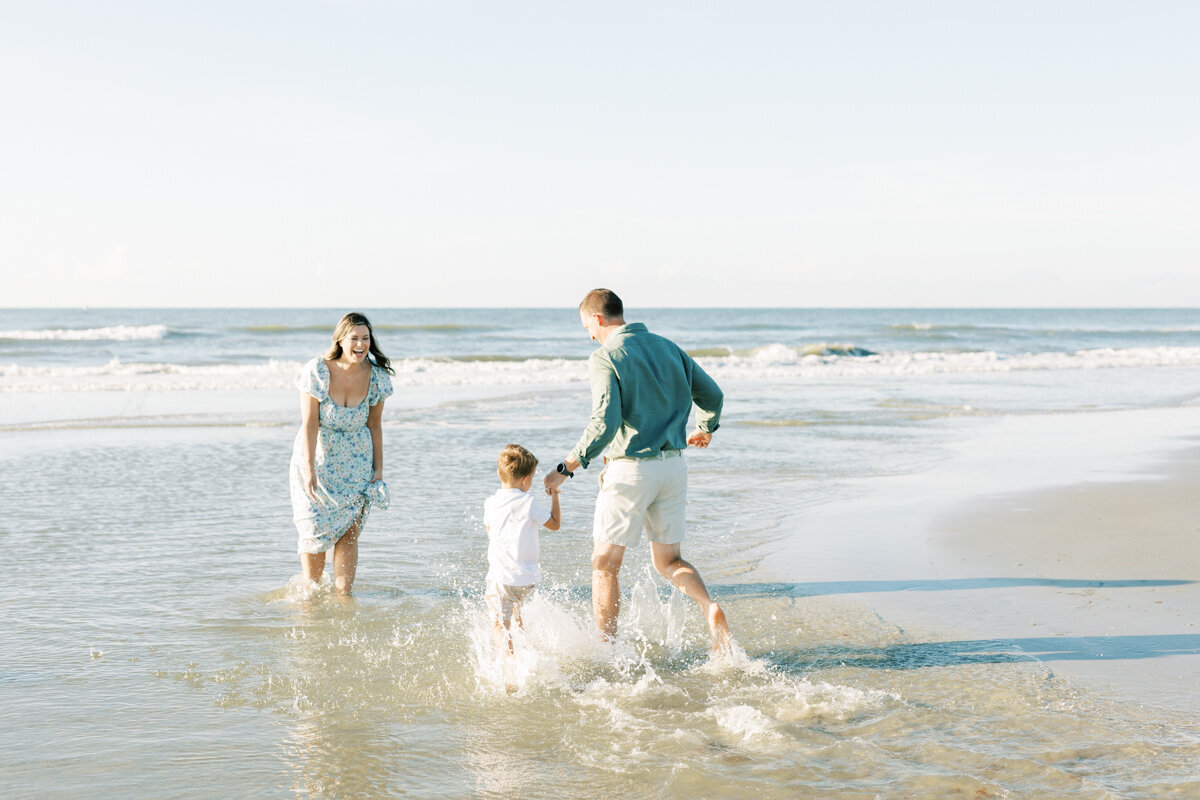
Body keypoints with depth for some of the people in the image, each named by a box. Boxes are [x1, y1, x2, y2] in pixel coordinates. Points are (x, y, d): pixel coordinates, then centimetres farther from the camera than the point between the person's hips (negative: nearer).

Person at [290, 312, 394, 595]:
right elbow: (309, 425, -17)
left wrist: (378, 470, 1)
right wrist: (309, 471, -22)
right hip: (316, 458, -2)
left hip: (356, 464, 2)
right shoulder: (317, 371, -17)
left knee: (348, 532, -3)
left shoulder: (375, 376, -7)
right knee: (315, 530, -1)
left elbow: (375, 426, 2)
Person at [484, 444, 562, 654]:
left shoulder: (490, 504, 0)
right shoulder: (529, 503, -8)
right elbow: (555, 524, 5)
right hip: (528, 576, 1)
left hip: (501, 576, -1)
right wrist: (554, 496, 15)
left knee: (500, 624, -5)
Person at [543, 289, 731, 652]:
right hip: (673, 465, 6)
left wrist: (567, 467, -16)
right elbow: (713, 395, 16)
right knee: (668, 561, 17)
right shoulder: (666, 347, 10)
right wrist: (704, 429, 36)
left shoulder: (604, 357, -10)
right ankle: (710, 607, -9)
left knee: (605, 565, 7)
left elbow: (605, 422, -22)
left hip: (631, 468, -6)